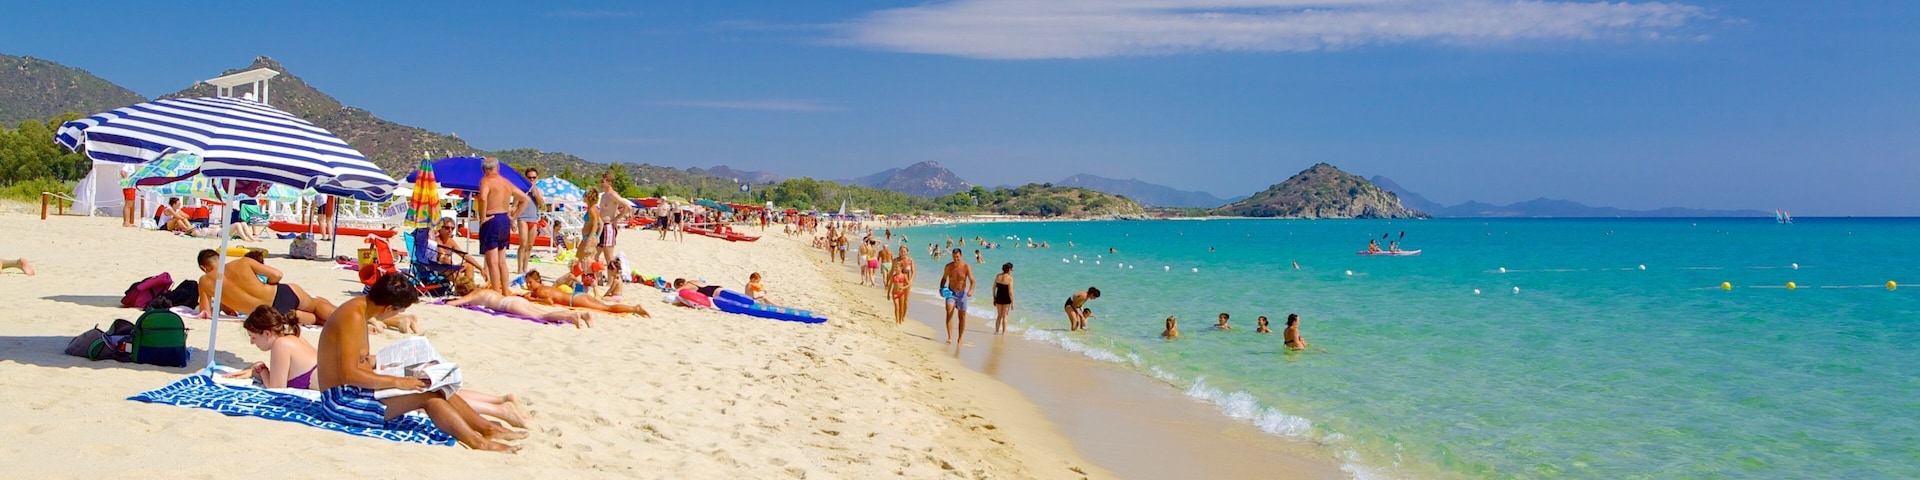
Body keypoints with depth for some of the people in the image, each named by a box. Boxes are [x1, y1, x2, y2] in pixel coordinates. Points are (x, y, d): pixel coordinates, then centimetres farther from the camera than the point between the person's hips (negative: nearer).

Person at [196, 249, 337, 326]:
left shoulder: (205, 281, 5)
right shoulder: (243, 262, 6)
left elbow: (207, 314, 6)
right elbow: (276, 275, 3)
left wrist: (221, 306, 26)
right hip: (283, 294, 0)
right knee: (316, 303, 26)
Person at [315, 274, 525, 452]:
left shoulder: (359, 306, 8)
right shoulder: (354, 317, -22)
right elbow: (349, 374, -28)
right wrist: (397, 382, -25)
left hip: (352, 394, 10)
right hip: (341, 402, -10)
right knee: (428, 393, -18)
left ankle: (487, 428, 5)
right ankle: (478, 442, -18)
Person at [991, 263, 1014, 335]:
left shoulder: (997, 276, 0)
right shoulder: (1010, 278, -15)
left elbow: (994, 288, 4)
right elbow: (1010, 292, -16)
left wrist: (994, 299, 15)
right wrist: (1012, 302, -9)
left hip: (998, 298, 4)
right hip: (1006, 299, -4)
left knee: (999, 315, 19)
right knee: (1004, 316, 10)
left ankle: (996, 331, 20)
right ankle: (1004, 332, 13)